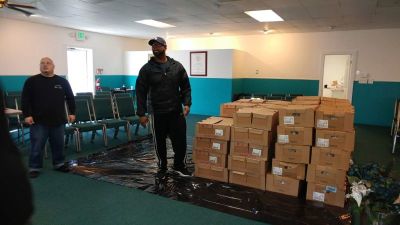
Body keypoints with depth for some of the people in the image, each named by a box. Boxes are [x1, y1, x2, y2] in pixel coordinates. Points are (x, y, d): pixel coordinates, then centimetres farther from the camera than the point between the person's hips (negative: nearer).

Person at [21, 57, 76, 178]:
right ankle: (34, 167, 15)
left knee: (58, 144, 12)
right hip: (38, 121, -2)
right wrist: (27, 115, -9)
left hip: (58, 120, 3)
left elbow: (70, 98, 11)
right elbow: (25, 99, -1)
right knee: (37, 145, 3)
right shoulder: (31, 81, 1)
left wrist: (72, 113, 5)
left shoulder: (62, 81, 7)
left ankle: (59, 164, 27)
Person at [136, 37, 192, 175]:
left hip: (177, 111, 1)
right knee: (160, 142, 11)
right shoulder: (146, 69, -3)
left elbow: (186, 87, 7)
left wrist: (187, 104, -7)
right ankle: (162, 167, 30)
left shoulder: (177, 66, 2)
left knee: (180, 140, 4)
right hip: (157, 113, -1)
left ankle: (179, 166, 25)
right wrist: (141, 113, -8)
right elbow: (141, 92, -3)